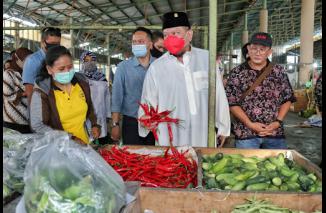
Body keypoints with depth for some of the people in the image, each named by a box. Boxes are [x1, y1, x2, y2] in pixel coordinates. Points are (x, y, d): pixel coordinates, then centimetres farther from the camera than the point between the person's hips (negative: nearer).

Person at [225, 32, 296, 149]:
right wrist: (250, 124, -12)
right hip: (246, 135, -2)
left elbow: (287, 99, 8)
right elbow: (232, 103, -3)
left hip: (275, 133, 2)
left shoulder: (279, 71, 5)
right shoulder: (237, 73, -1)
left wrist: (278, 122, -5)